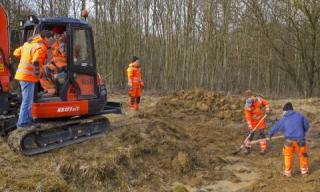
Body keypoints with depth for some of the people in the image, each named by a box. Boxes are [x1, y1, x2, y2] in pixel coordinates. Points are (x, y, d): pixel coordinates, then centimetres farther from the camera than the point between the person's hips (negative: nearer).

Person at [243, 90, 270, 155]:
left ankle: (263, 148, 2)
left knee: (261, 133, -4)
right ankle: (247, 148, 12)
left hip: (261, 119, 1)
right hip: (253, 120, -1)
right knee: (251, 133, -1)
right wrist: (250, 127, -25)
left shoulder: (258, 99, -18)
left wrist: (267, 109, -16)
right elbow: (248, 117, -22)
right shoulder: (247, 107, -22)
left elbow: (266, 102, -1)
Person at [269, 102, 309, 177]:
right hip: (300, 139, 0)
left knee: (288, 156, 16)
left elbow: (275, 127, 14)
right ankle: (304, 170, 29)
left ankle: (287, 172, 22)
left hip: (289, 140, 0)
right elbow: (306, 125, 8)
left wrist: (270, 133, 32)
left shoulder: (284, 119, 4)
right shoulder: (300, 115, 4)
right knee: (303, 155, 18)